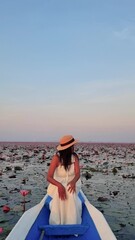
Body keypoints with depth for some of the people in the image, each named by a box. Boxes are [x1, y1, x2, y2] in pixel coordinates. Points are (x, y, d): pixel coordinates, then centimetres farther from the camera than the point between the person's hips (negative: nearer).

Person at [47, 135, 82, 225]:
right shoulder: (57, 158, -16)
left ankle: (72, 226, -14)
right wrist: (59, 185, -39)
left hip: (71, 185, 2)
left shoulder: (75, 157, -6)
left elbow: (78, 174, -16)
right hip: (59, 186, -2)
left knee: (71, 195, -30)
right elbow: (49, 177, -20)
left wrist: (73, 181, -40)